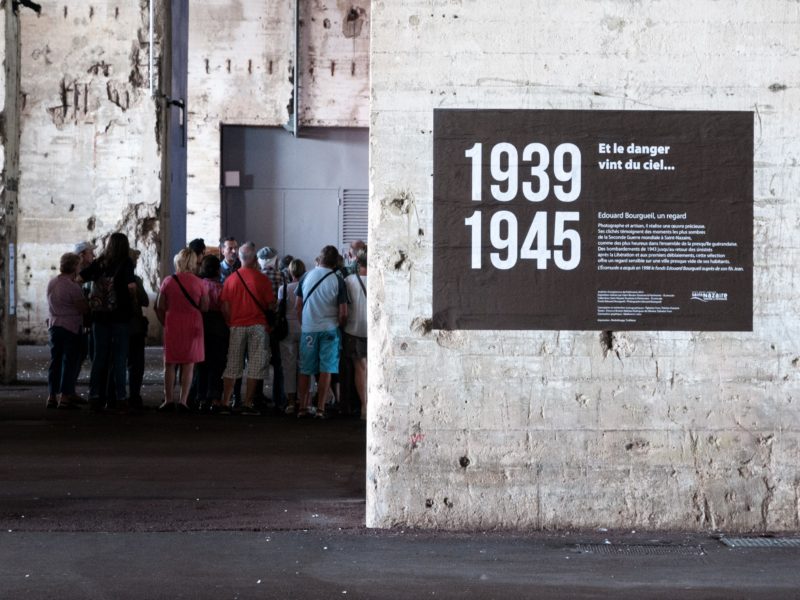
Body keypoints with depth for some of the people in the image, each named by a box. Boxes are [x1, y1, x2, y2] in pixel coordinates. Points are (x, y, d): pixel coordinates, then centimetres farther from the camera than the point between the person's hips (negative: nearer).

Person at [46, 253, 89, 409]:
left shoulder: (51, 283, 6)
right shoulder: (72, 287, -17)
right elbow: (84, 308, -15)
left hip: (54, 326, 7)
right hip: (71, 327, -7)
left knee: (55, 361, 11)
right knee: (69, 362, -2)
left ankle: (52, 396, 13)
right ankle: (65, 397, -3)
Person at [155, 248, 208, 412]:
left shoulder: (168, 281, -3)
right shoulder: (198, 282, -6)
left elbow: (160, 307, 0)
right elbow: (204, 307, -4)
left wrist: (165, 323, 13)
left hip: (172, 324, 1)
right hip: (192, 325, -1)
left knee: (170, 363, 10)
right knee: (188, 365, 4)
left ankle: (168, 400, 10)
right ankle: (183, 401, -1)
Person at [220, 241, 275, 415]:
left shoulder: (230, 279, 1)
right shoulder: (262, 279, -5)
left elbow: (225, 307, 1)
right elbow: (270, 305, -2)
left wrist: (229, 323, 14)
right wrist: (269, 325, 13)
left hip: (236, 326, 3)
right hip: (258, 326, -2)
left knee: (232, 366, 10)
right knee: (255, 366, 2)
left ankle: (225, 402, 8)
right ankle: (248, 404, -2)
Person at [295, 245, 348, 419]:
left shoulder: (306, 276, 1)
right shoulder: (337, 280, -7)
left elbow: (298, 306, 5)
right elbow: (343, 313, -9)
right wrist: (338, 326, 10)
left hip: (308, 330, 3)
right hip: (329, 329, -2)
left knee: (305, 371, 10)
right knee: (326, 370, 1)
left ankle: (303, 407, 11)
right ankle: (320, 409, -1)